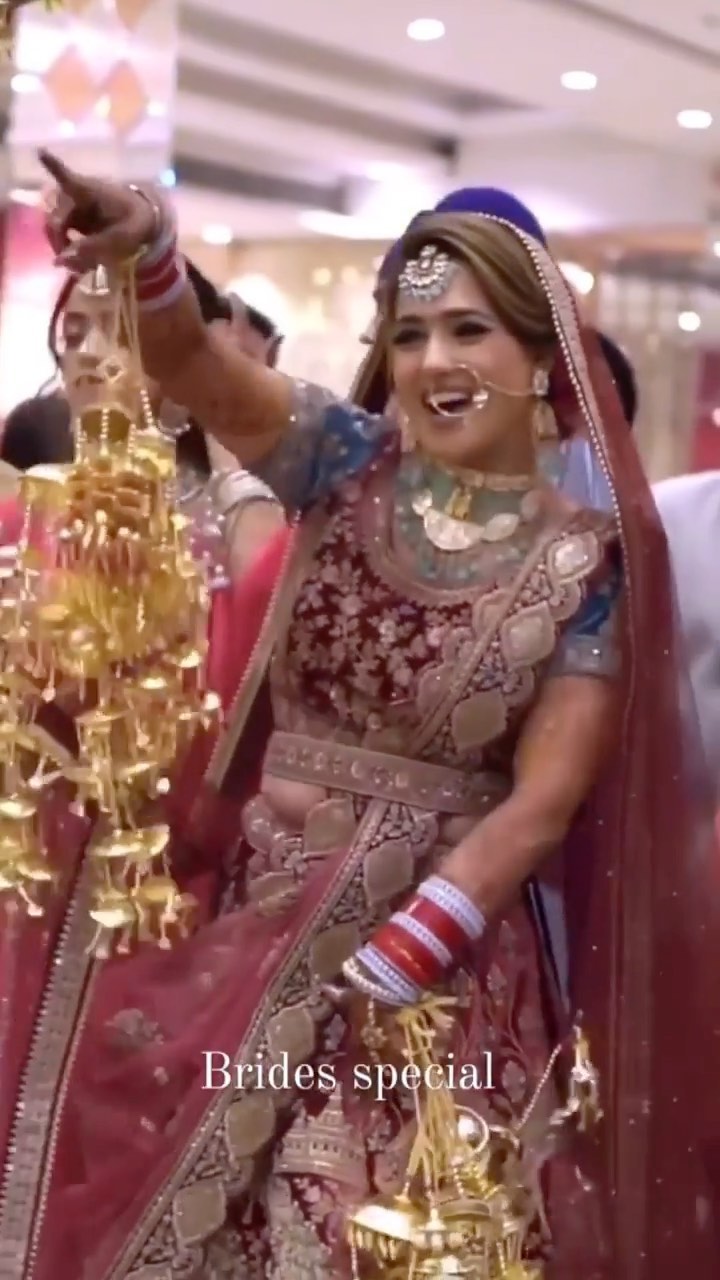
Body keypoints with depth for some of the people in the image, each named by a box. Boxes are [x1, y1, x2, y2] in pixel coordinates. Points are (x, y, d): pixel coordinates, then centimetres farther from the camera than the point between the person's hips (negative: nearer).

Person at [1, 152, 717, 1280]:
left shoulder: (585, 563, -8)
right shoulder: (351, 469, -1)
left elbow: (543, 804, -11)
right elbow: (189, 362, -15)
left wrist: (380, 971, -15)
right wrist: (149, 249, -36)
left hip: (440, 941, -2)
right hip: (257, 917, 3)